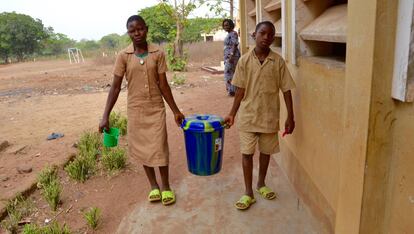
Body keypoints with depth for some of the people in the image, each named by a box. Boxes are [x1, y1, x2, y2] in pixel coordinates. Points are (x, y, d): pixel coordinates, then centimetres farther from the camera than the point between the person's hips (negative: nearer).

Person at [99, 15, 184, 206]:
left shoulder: (158, 54, -5)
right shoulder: (123, 56, -6)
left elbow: (163, 85, -1)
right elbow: (115, 87, -4)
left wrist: (175, 110, 0)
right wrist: (105, 116, -8)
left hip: (156, 108, -1)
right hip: (135, 110, 1)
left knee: (159, 148, 2)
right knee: (142, 149, 10)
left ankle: (166, 186, 22)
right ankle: (153, 185, 29)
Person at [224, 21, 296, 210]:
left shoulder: (278, 61, -5)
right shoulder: (244, 61, -5)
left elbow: (286, 90, -2)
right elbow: (240, 91, -1)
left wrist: (290, 117, -5)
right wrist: (232, 114, -2)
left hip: (269, 116, 1)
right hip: (248, 116, 0)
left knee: (266, 151, 15)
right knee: (247, 153, 4)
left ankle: (261, 184, 37)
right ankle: (248, 192, 19)